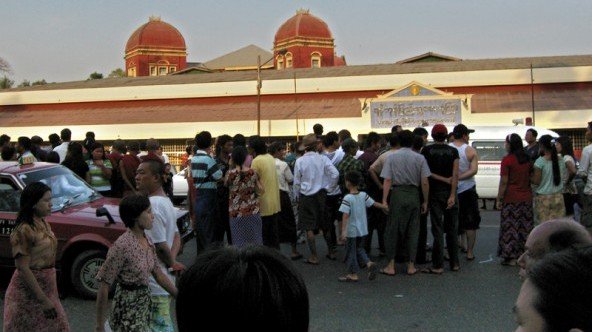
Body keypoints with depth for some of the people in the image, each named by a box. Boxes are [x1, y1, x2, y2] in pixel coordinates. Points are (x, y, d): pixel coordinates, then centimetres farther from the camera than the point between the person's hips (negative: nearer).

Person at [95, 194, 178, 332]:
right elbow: (104, 286, -18)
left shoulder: (147, 242, 3)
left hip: (144, 309, 7)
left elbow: (158, 274, 11)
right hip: (127, 313, -7)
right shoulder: (122, 246, -21)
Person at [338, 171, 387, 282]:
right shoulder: (363, 195, -1)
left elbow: (345, 216, -22)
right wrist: (386, 207, 25)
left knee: (351, 251, 7)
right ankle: (369, 263, 0)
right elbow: (374, 204, 7)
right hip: (362, 230, 6)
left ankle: (353, 274, 13)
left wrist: (343, 231, -24)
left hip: (351, 231, -6)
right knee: (359, 248, 22)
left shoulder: (347, 198, -18)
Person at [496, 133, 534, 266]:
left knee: (510, 228, 1)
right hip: (527, 198, 6)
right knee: (525, 227, 10)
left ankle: (511, 257, 3)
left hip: (511, 199, -6)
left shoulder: (507, 160, -11)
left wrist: (499, 199, -6)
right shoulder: (527, 159, 7)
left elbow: (504, 182, -12)